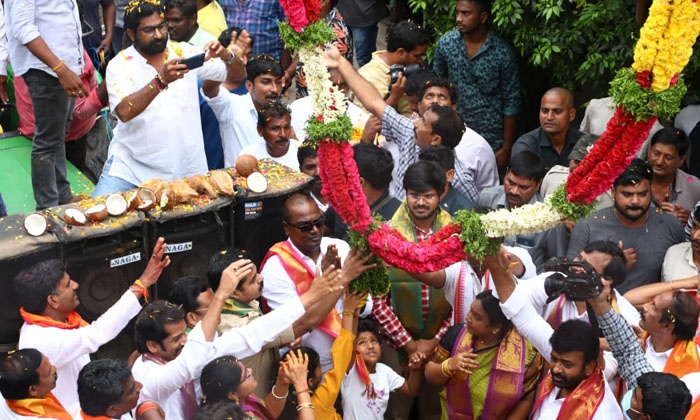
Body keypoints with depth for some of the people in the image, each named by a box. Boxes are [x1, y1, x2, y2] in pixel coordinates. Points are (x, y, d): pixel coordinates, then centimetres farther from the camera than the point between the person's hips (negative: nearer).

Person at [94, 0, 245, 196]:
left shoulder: (184, 52, 5)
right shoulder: (120, 65, -4)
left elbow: (239, 74, 7)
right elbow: (124, 112, -21)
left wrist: (226, 56, -15)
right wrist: (161, 81, -31)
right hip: (130, 167, -2)